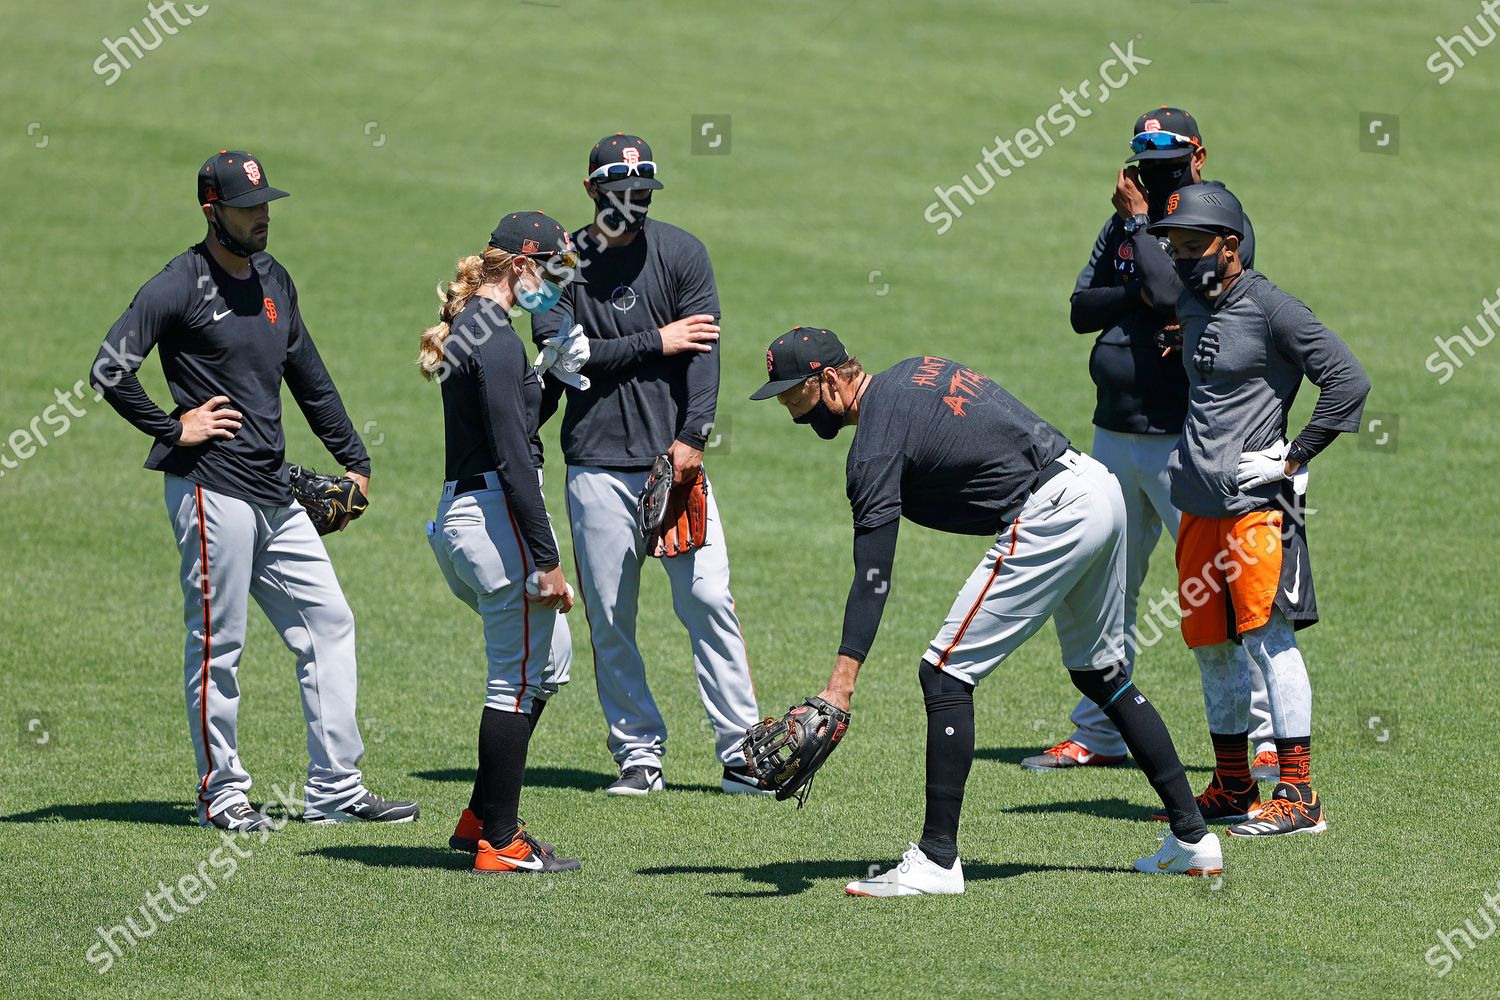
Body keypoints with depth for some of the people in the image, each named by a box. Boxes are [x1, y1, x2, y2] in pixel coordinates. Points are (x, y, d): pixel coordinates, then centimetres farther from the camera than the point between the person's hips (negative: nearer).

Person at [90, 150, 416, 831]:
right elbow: (109, 372, -16)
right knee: (218, 643, -2)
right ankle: (221, 792, 8)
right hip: (211, 486, -8)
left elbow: (308, 377, 24)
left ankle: (334, 788, 10)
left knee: (328, 622, 6)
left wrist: (353, 460, 22)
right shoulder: (179, 287, -10)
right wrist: (174, 428, -12)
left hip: (275, 493, 8)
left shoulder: (274, 281, 14)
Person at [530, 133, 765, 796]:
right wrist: (656, 343, -8)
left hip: (674, 457, 0)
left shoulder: (681, 252, 6)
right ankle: (638, 755, 8)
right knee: (609, 617, 0)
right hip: (598, 465, 0)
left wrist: (691, 441, -13)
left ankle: (740, 752, -4)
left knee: (708, 602, -7)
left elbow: (704, 353, -1)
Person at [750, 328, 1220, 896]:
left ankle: (937, 860, -9)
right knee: (1098, 674, 23)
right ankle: (1192, 838, 27)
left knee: (946, 673, -7)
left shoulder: (876, 441, -12)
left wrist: (841, 682, -25)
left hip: (1049, 519, -10)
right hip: (1102, 489, 10)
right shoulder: (911, 373, 15)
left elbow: (873, 574, -20)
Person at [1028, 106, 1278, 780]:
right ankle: (1097, 736, 24)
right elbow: (1081, 310, 6)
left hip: (1186, 440, -7)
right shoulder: (1124, 225, 12)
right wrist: (1138, 293, -12)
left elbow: (1173, 294, -22)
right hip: (1113, 438, 7)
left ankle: (1268, 742, -5)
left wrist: (1141, 224, -11)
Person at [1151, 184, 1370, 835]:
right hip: (1199, 507, 8)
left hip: (1255, 506, -8)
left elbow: (1349, 381, -16)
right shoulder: (1192, 306, 12)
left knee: (1268, 635, -13)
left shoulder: (1271, 309, -12)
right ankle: (1232, 788, 22)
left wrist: (1294, 458, -15)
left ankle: (1298, 797, -14)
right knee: (1210, 645, 12)